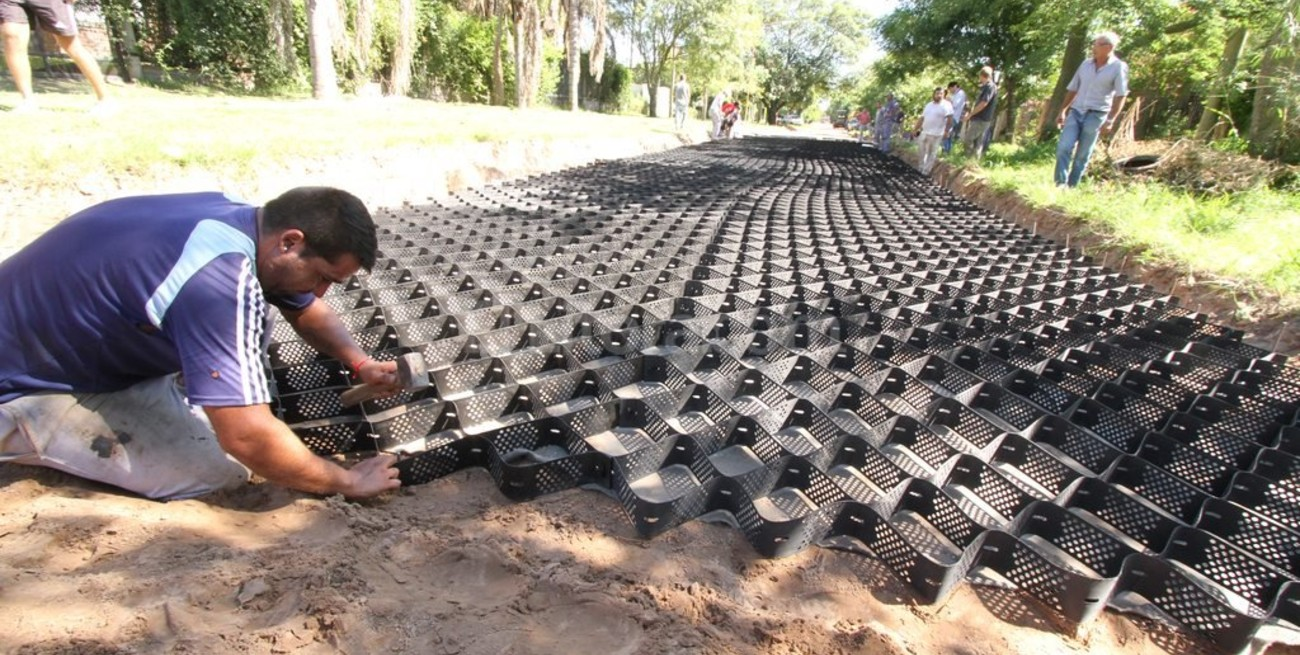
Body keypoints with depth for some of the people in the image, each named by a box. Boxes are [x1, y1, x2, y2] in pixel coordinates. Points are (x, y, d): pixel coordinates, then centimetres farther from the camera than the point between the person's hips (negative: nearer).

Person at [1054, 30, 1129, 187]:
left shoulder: (1118, 67, -4)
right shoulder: (1085, 64, 9)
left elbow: (1120, 96, -7)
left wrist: (1110, 120, -15)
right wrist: (1063, 111, 13)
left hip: (1096, 115, -4)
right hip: (1075, 111, 4)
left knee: (1082, 155, 0)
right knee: (1063, 147, -11)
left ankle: (1071, 187, 7)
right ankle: (1060, 184, -8)